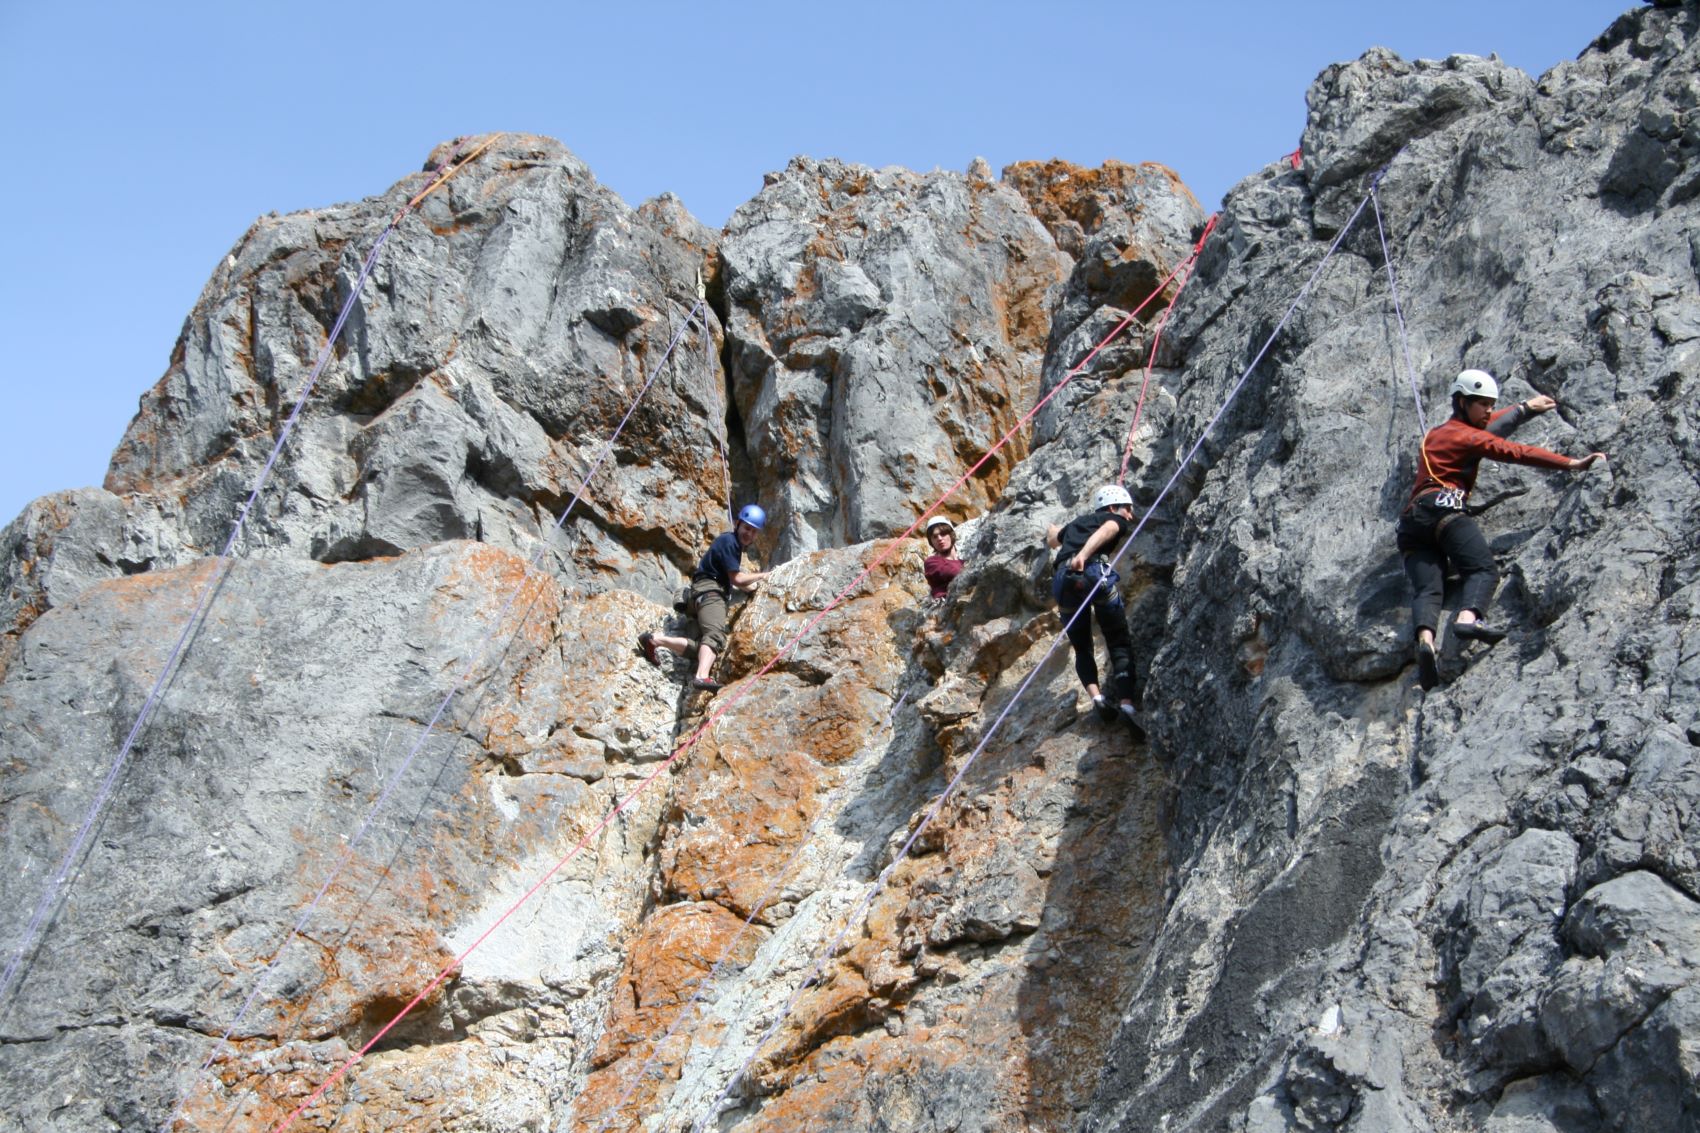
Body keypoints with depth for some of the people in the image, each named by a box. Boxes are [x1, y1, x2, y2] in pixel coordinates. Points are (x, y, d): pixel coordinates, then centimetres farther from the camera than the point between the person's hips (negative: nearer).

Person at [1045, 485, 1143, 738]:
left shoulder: (1076, 523, 35)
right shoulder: (1116, 520, 20)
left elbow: (1052, 541, 55)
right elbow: (1105, 531, -6)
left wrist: (1052, 530, 79)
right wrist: (1083, 554, -23)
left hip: (1062, 578, 4)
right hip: (1094, 572, -4)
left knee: (1082, 648, 17)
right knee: (1120, 644, 3)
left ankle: (1096, 696, -7)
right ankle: (1126, 703, -17)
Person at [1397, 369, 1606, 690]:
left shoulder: (1439, 432, 34)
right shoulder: (1465, 436, 7)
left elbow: (1489, 424, 52)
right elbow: (1515, 452, -4)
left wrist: (1526, 408, 63)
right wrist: (1571, 464, -8)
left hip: (1411, 522, 7)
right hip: (1442, 508, -7)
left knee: (1427, 588, -14)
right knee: (1483, 569, -20)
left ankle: (1425, 638, -42)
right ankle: (1469, 617, -48)